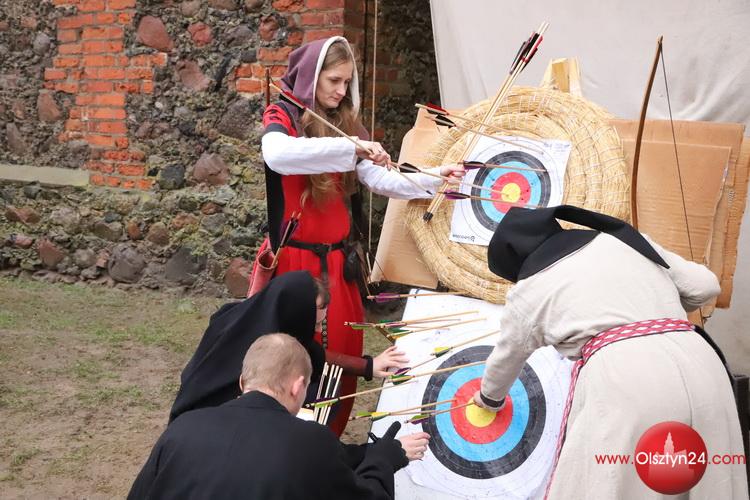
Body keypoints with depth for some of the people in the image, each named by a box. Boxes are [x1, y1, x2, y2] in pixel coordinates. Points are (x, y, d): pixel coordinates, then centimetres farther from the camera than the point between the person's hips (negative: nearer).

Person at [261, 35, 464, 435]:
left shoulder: (346, 125, 9)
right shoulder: (282, 116, -7)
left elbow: (381, 180, 2)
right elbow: (277, 155, -31)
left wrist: (433, 178, -11)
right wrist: (349, 148, -34)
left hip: (335, 259, 6)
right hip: (292, 258, -5)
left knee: (342, 352, 8)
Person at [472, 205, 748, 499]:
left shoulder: (528, 291, 16)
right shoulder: (623, 240, 23)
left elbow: (505, 362, 33)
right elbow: (704, 285, 22)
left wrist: (490, 398, 53)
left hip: (623, 379, -5)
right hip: (700, 366, 5)